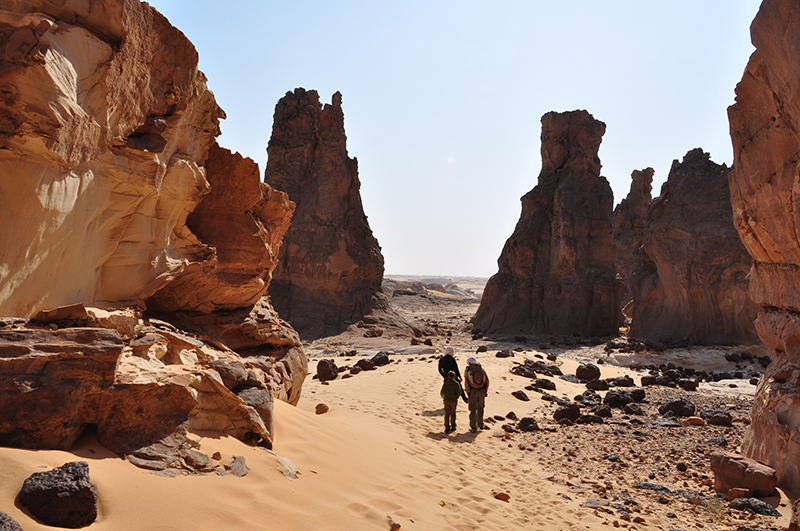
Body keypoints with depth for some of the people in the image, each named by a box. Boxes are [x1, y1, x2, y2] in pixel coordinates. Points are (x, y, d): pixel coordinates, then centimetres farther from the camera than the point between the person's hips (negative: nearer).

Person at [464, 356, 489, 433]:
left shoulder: (467, 370, -1)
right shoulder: (481, 368, 7)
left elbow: (466, 382, -10)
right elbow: (487, 380, 1)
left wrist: (467, 394, -2)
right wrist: (485, 391, 9)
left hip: (472, 391, -2)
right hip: (481, 391, 2)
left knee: (473, 410, 8)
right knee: (480, 408, 21)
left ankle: (473, 428, 10)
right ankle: (480, 425, 28)